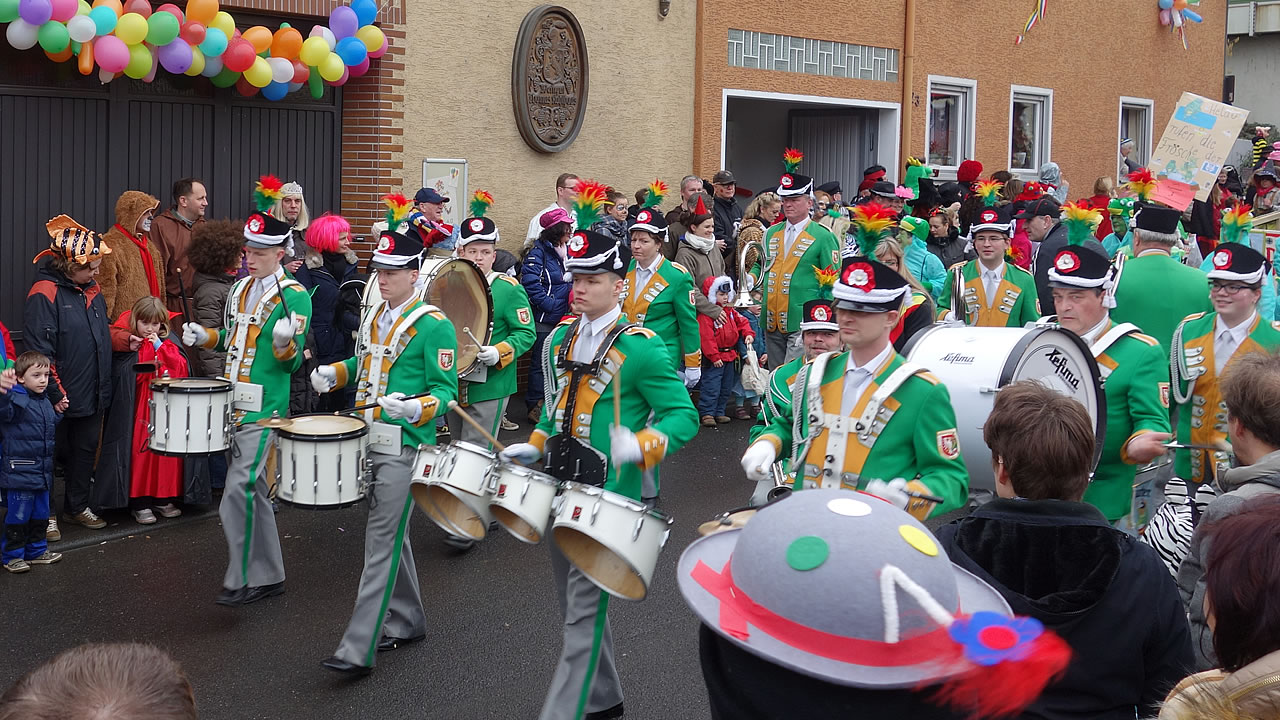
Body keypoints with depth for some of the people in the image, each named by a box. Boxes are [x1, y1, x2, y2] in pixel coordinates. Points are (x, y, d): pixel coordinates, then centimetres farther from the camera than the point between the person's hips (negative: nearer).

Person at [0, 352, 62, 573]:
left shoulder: (45, 402, 11)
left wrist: (58, 412, 12)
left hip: (42, 470, 8)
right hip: (20, 470, -8)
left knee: (40, 513, 17)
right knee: (18, 515, 0)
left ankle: (36, 550, 30)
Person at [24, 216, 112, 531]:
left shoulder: (92, 290, 8)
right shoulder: (44, 294, -16)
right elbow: (39, 349, -19)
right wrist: (54, 394, -20)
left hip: (93, 394, 7)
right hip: (62, 397, -7)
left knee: (86, 449, 16)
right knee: (55, 452, 4)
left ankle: (78, 506, 30)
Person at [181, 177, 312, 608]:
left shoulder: (294, 296, -8)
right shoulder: (240, 289, 13)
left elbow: (293, 363, -11)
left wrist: (285, 342, -31)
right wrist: (204, 337, 7)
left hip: (265, 409, -8)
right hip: (234, 404, 8)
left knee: (240, 488, -15)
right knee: (253, 491, 12)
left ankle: (240, 580, -7)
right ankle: (269, 576, 21)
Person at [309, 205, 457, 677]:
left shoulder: (433, 326, -10)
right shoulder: (374, 318, 13)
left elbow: (446, 392, -11)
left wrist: (413, 408, -30)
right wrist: (333, 373, 9)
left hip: (404, 447, -8)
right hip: (367, 441, 8)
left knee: (382, 542, -8)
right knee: (390, 534, 17)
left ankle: (359, 649, -9)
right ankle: (406, 622, 32)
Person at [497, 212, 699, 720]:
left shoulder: (639, 348, -13)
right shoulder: (561, 338, 8)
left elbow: (683, 415, -12)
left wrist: (642, 446, -29)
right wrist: (535, 445, 9)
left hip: (607, 494, -8)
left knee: (584, 611, -5)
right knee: (574, 601, 18)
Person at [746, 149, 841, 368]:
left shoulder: (823, 237, -2)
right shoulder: (772, 233, 15)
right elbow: (761, 264, 28)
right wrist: (750, 279, 5)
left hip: (803, 324, -6)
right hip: (772, 322, 6)